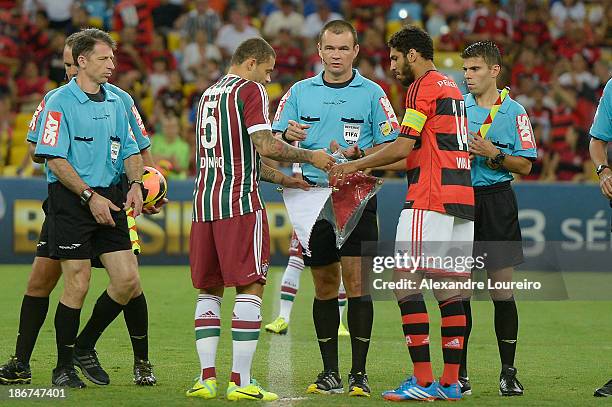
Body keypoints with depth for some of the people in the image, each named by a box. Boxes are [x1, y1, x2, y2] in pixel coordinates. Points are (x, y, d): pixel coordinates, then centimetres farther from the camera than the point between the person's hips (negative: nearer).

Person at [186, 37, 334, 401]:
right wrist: (311, 156, -2)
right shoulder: (250, 90, -4)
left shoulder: (209, 95, 21)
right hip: (240, 203, -7)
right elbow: (266, 146, -15)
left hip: (204, 203, 7)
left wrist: (282, 179, 27)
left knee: (209, 290, 11)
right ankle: (241, 381, -9)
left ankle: (207, 377, 5)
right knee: (250, 288, -4)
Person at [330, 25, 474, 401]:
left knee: (407, 283, -9)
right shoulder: (451, 87, 22)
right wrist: (374, 169, 25)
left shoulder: (424, 86, -6)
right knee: (449, 289, 8)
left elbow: (403, 147, -10)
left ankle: (423, 382, -13)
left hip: (430, 200, -9)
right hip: (461, 200, 9)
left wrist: (355, 166, 1)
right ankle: (451, 382, 6)